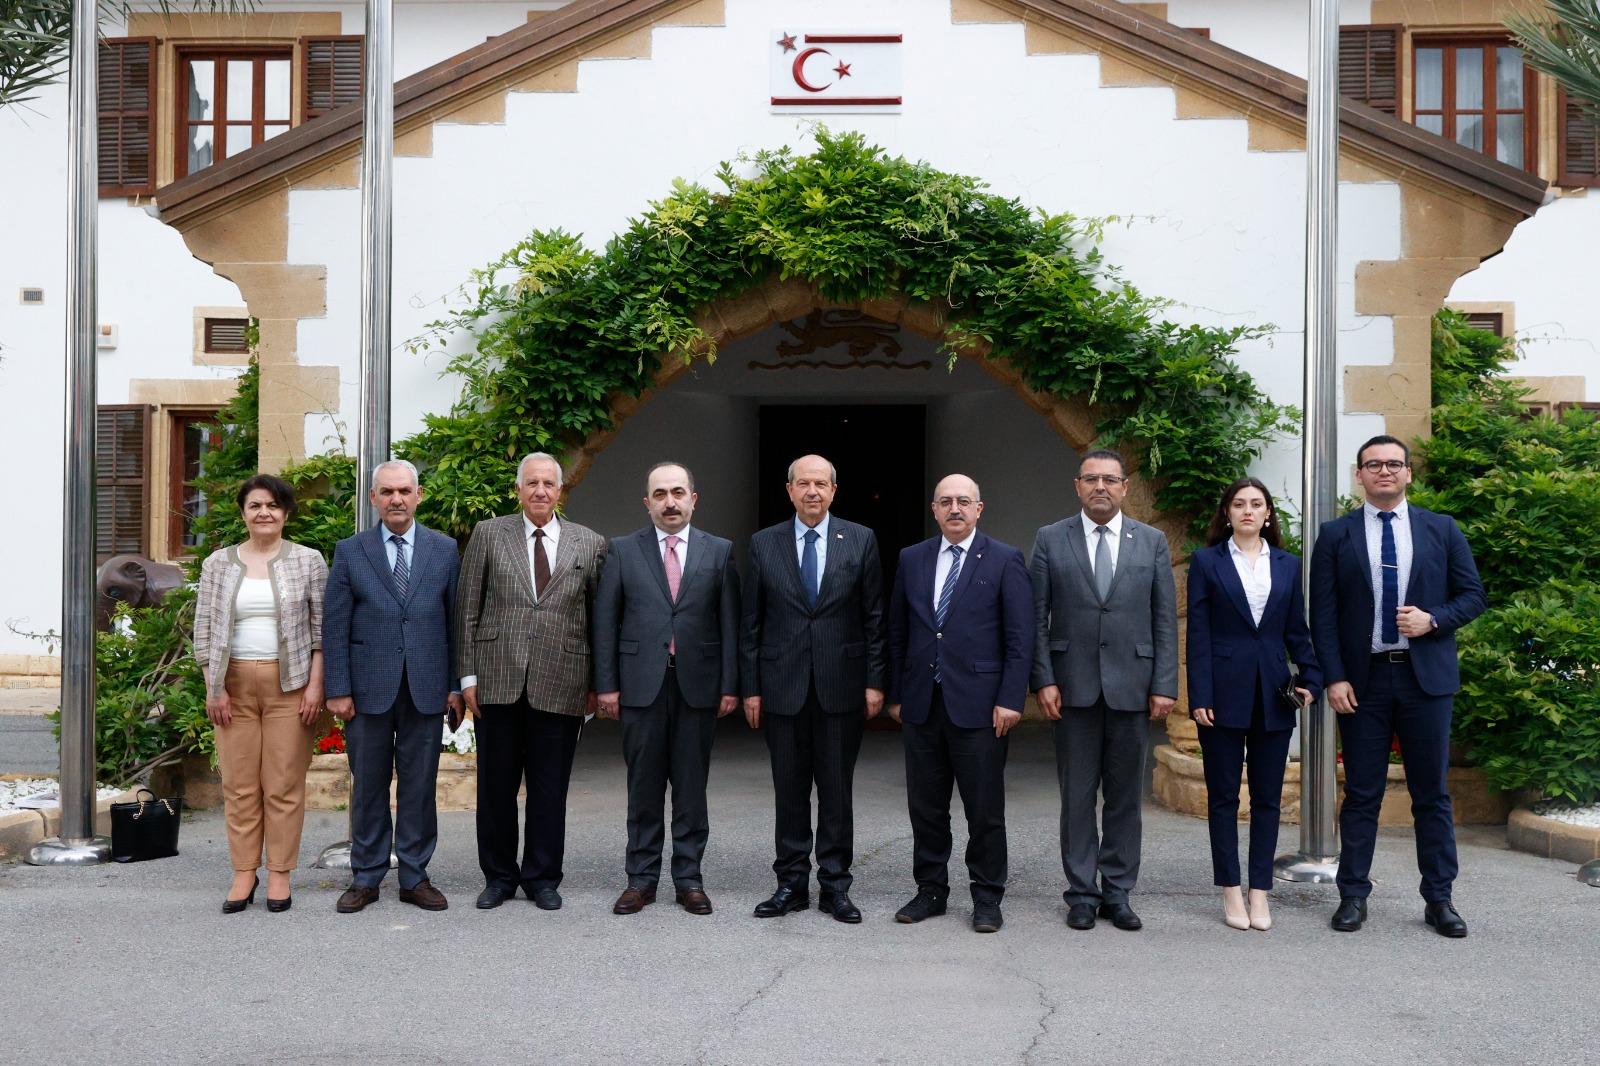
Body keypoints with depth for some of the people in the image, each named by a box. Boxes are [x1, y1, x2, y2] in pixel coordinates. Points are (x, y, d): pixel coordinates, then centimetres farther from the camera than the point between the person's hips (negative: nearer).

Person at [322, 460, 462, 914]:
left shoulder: (445, 550, 5)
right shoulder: (350, 551, 3)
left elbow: (456, 621, 6)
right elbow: (335, 626, 1)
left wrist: (456, 685, 2)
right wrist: (338, 689, -5)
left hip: (426, 688, 1)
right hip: (368, 687, 0)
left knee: (419, 786, 6)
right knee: (368, 787, 7)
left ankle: (414, 877, 16)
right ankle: (365, 878, 18)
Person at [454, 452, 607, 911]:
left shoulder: (590, 544, 6)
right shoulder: (488, 534, 5)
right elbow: (467, 608, 5)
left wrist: (598, 683, 4)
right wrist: (468, 674, 0)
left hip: (560, 684, 0)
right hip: (498, 680, 0)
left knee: (550, 788, 7)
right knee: (496, 785, 9)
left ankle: (542, 877, 21)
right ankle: (498, 876, 23)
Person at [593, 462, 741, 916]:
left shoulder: (719, 551, 6)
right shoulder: (622, 550, 5)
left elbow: (729, 622, 4)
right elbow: (606, 620, 4)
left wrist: (730, 685, -2)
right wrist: (606, 684, -2)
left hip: (698, 684, 0)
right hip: (642, 684, 0)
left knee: (692, 785, 6)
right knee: (643, 786, 6)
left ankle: (688, 878, 15)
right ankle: (641, 878, 14)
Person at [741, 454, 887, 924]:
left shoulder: (860, 540, 2)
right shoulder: (764, 544, 4)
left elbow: (874, 617, 3)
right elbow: (751, 623, 5)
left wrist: (875, 681, -2)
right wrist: (750, 687, 2)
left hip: (841, 686, -1)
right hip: (783, 687, 1)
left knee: (837, 792, 5)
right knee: (789, 791, 8)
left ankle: (835, 885, 15)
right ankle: (791, 883, 18)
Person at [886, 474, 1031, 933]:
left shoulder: (1004, 560, 0)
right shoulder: (912, 559, 11)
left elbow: (1020, 637, -4)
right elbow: (898, 633, 14)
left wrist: (1010, 699, -10)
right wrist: (896, 694, 10)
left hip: (978, 704, -3)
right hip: (922, 705, 4)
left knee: (985, 809, 2)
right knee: (925, 806, 10)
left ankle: (986, 898, 14)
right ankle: (930, 891, 23)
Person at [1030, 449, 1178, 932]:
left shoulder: (1152, 541, 7)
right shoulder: (1050, 540, 4)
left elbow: (1165, 619, 5)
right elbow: (1037, 618, 2)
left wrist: (1164, 685, -2)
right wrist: (1044, 679, -6)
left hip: (1131, 686, 1)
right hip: (1074, 687, -1)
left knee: (1125, 796, 7)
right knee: (1077, 796, 5)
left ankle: (1117, 893, 17)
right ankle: (1082, 893, 14)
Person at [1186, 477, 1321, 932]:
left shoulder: (1287, 564, 10)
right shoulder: (1206, 562, 1)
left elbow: (1297, 630, 12)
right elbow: (1197, 633, -3)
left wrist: (1311, 679, -2)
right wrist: (1199, 697, -9)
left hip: (1272, 694, 3)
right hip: (1225, 692, -3)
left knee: (1268, 797, 6)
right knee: (1223, 795, 4)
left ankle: (1260, 891, 13)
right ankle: (1230, 891, 12)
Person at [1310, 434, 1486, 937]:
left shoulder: (1442, 529, 7)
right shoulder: (1336, 535, 3)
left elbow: (1473, 595, 8)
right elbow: (1323, 613, 0)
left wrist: (1433, 619, -12)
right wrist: (1334, 678, -8)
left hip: (1426, 675, 1)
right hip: (1363, 679, -1)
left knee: (1432, 793, 7)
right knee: (1361, 795, 5)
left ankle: (1439, 899, 16)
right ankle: (1353, 896, 13)